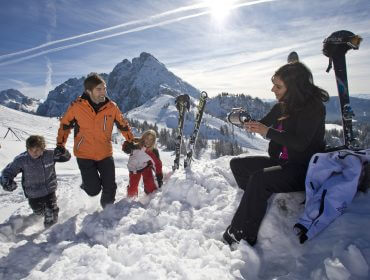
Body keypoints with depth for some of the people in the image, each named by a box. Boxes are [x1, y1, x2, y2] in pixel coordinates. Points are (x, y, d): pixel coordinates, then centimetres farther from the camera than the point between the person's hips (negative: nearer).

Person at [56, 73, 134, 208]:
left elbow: (123, 125, 6)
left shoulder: (111, 107, -8)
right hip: (84, 155, -2)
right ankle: (88, 183, 34)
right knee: (93, 190, -3)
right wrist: (60, 145, 4)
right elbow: (65, 125, 3)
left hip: (105, 154, 2)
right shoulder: (77, 106, -12)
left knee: (110, 188, 6)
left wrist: (131, 142, 7)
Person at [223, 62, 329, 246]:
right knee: (237, 164, 4)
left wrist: (268, 132, -23)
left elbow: (301, 143, -24)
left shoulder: (313, 106, -13)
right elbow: (263, 124, 18)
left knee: (259, 178, -32)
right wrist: (247, 121, -3)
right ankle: (258, 205, -6)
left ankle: (240, 237, -22)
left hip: (305, 169, -9)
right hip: (282, 162, 9)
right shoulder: (282, 106, 7)